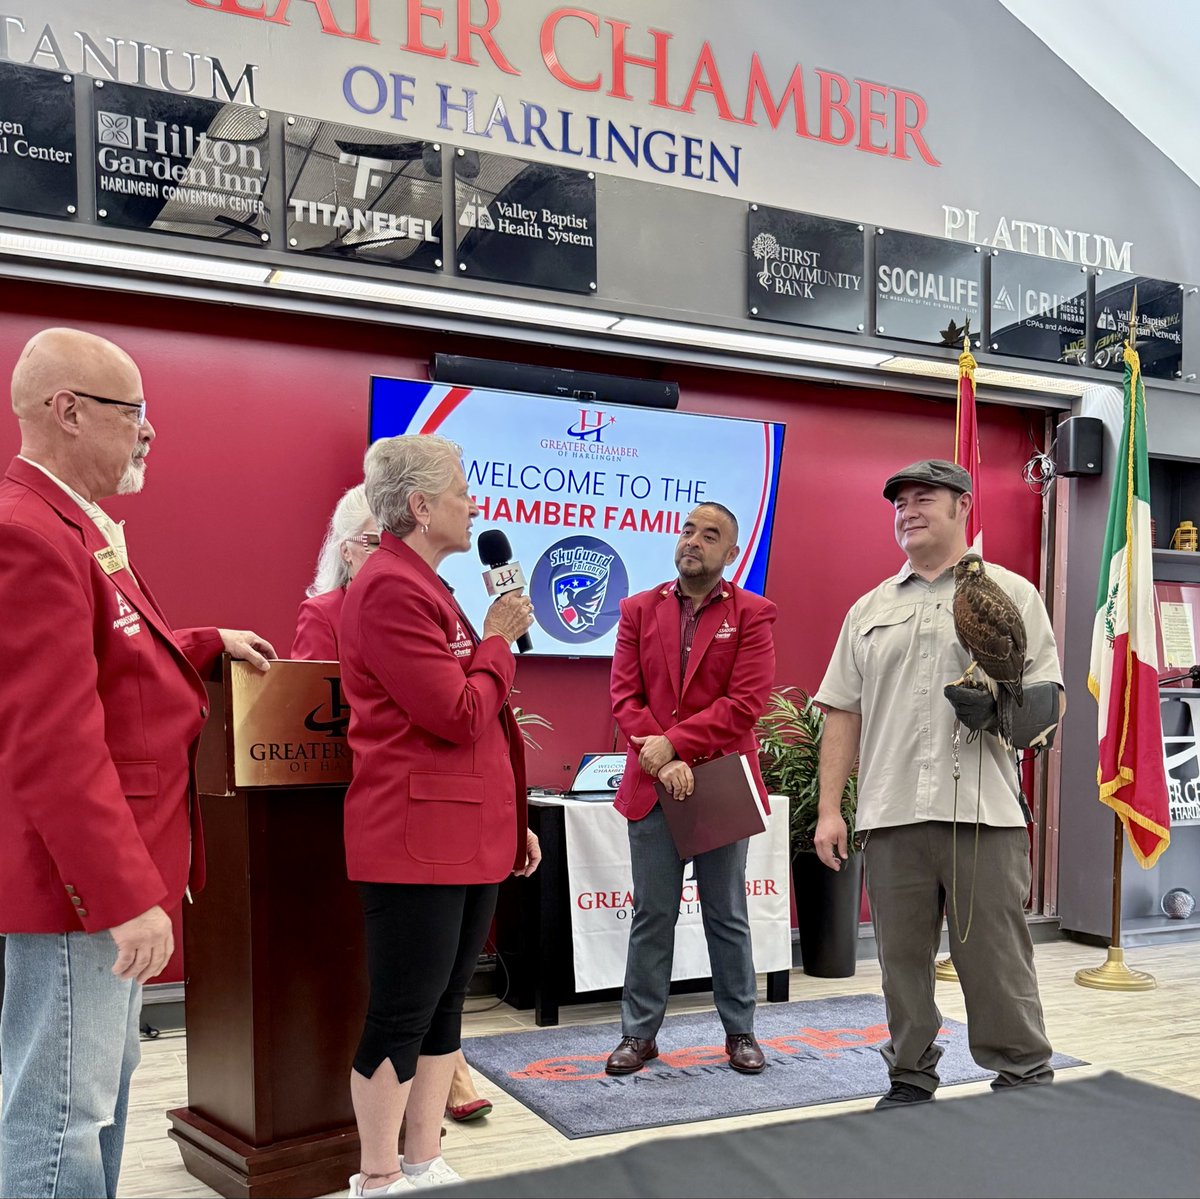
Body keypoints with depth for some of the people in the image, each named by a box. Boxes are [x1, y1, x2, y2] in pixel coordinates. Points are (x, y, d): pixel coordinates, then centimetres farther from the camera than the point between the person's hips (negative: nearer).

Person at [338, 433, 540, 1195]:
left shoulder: (423, 586, 17)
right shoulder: (392, 589, -16)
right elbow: (459, 714, -20)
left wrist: (510, 818, 20)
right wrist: (500, 639, -5)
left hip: (467, 834, 10)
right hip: (419, 838, -10)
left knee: (444, 1007, 15)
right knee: (401, 1015, 0)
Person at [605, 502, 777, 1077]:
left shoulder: (752, 614, 0)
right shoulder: (639, 610, 8)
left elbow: (747, 702, -10)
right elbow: (624, 695, 0)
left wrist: (674, 743, -16)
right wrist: (663, 762, -13)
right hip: (652, 785, 2)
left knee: (727, 916, 10)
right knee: (652, 916, 8)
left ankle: (739, 1031, 23)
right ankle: (639, 1033, 19)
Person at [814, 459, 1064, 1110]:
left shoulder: (1012, 593, 8)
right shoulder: (869, 610, 16)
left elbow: (1049, 700, 4)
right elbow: (843, 712, 14)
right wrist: (830, 808, 7)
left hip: (983, 812, -3)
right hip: (890, 813, 3)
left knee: (995, 958, 0)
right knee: (902, 959, 10)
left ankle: (1025, 1083, 16)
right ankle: (910, 1080, 24)